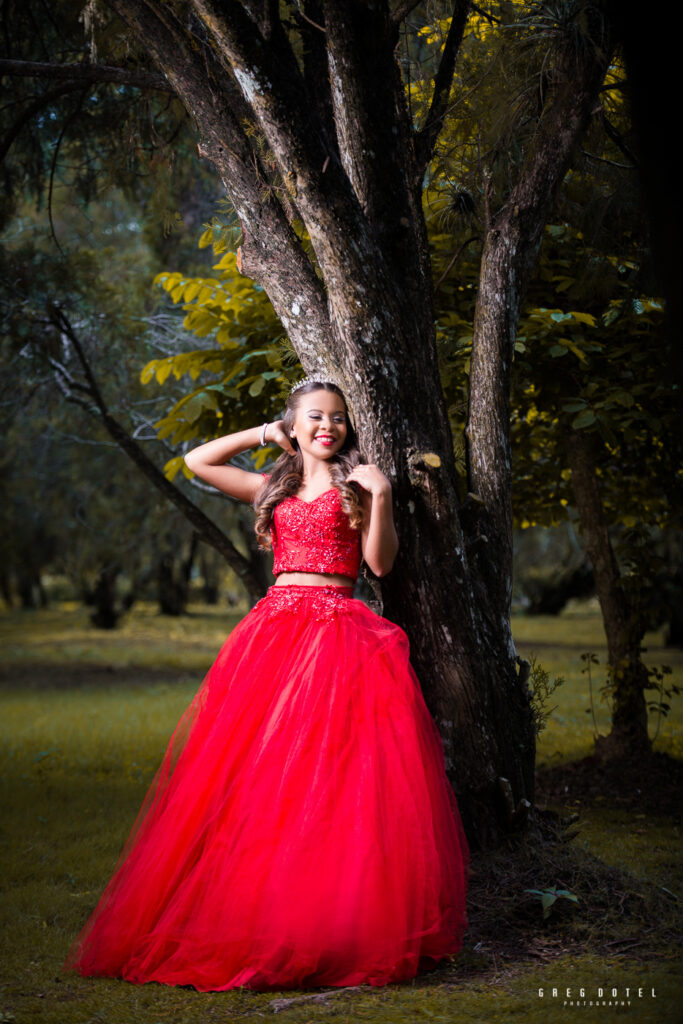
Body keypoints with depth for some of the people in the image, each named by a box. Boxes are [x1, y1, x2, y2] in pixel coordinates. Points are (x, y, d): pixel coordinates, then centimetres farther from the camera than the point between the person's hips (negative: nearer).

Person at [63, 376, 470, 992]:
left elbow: (381, 562, 1)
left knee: (329, 772, -12)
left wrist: (381, 495, -9)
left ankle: (332, 923, -10)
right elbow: (197, 461, 21)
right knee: (260, 768, -5)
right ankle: (258, 917, -2)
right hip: (275, 629, 4)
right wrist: (266, 434, 19)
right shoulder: (275, 489, 20)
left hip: (339, 632, -3)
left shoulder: (356, 485, 11)